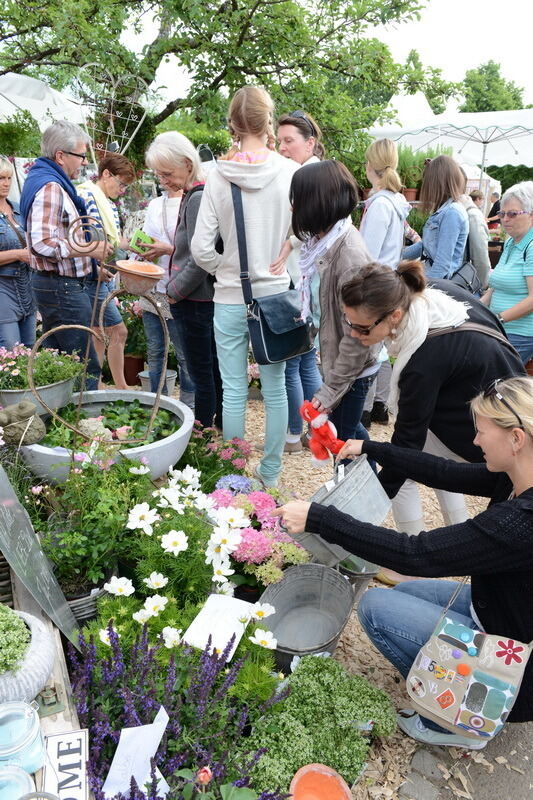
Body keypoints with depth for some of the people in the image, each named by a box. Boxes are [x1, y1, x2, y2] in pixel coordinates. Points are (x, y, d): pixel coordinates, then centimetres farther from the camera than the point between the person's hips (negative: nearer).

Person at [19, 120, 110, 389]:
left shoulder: (55, 184, 16)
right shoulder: (50, 187, -16)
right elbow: (42, 243, -26)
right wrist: (90, 250, -19)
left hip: (52, 284, 11)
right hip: (63, 287, -11)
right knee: (86, 369, -8)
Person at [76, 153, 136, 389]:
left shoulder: (110, 205, 17)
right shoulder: (85, 196, -11)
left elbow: (116, 241, 17)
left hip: (107, 279, 10)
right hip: (91, 279, -10)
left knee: (99, 335, 11)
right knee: (118, 331, -8)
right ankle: (121, 389, 3)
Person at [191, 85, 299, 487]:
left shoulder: (218, 175, -5)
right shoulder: (291, 173, -7)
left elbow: (201, 249, -6)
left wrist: (227, 270, 11)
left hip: (230, 299, 0)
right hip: (276, 295, 0)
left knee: (233, 390, 9)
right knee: (275, 389, 11)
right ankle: (271, 473, 23)